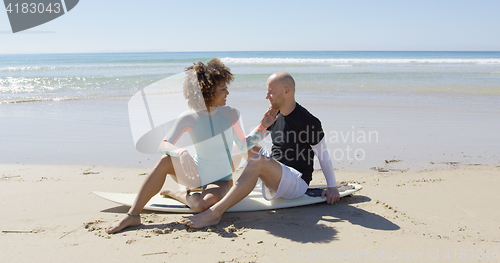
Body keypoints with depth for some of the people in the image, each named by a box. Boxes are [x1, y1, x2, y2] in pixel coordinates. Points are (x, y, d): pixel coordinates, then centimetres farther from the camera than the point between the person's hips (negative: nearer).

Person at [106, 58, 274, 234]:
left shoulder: (230, 114, -6)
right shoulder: (189, 119, -10)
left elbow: (243, 146, 2)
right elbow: (163, 145, -18)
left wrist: (263, 126, -8)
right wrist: (181, 152, -39)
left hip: (221, 180, 0)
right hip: (196, 173, 0)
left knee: (204, 204, -35)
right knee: (166, 161, -30)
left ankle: (177, 194, -2)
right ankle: (133, 215, -22)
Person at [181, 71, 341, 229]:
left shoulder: (308, 121, -14)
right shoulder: (275, 115, 8)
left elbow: (323, 155, -6)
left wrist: (332, 187, -4)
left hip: (298, 183, -8)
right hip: (274, 177, 8)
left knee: (258, 162, -34)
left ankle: (215, 212, -41)